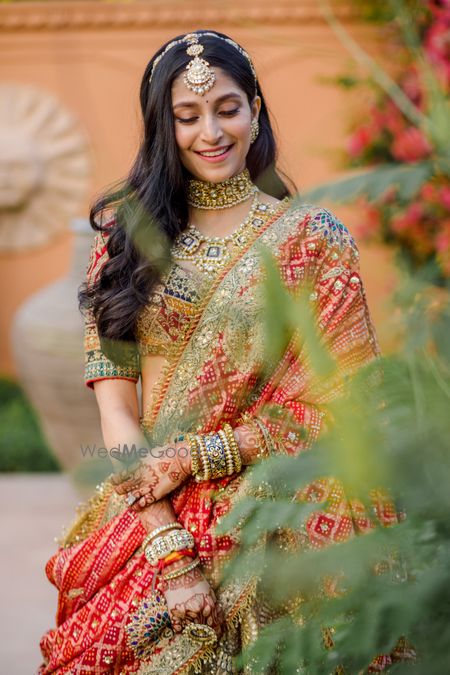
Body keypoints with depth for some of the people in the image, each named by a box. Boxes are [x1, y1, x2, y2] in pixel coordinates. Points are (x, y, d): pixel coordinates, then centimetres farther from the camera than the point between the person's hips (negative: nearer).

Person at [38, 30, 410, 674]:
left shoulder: (311, 238, 3)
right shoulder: (126, 234, 8)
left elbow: (337, 402, -2)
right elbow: (114, 399, 1)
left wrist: (193, 457, -10)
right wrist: (170, 545, -11)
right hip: (149, 513, 1)